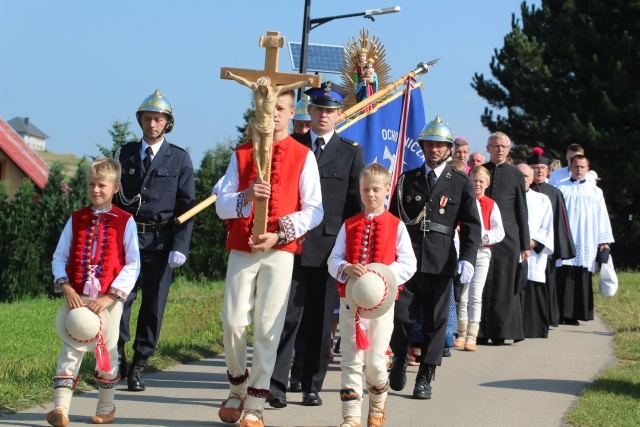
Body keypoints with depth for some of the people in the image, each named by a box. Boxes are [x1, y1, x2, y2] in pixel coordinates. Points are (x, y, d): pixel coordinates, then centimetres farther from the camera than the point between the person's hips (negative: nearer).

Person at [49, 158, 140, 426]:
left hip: (109, 299, -1)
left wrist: (110, 297, -12)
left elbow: (133, 264, -4)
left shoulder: (124, 221, -1)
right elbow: (59, 257, 7)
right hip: (77, 297, 1)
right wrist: (66, 288, -9)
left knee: (107, 351, 8)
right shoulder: (76, 220, 8)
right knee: (71, 349, -7)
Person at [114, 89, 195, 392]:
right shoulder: (125, 154, 10)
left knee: (153, 305, 2)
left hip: (160, 241, -1)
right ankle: (117, 353, 10)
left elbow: (186, 206, 1)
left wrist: (180, 247, -8)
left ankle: (138, 367, 11)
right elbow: (112, 198, 10)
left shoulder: (179, 159, 5)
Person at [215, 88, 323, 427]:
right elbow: (221, 205, 4)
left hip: (280, 251, -2)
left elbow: (313, 210, -1)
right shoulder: (241, 154, 10)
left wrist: (279, 235, -13)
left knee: (268, 329, -3)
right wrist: (246, 196, -17)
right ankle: (238, 389, 20)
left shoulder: (303, 156, 4)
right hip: (241, 249, 2)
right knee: (232, 323, -3)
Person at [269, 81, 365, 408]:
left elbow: (357, 205, 6)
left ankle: (312, 386, 14)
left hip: (329, 247, 0)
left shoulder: (351, 153, 8)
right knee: (287, 315, -7)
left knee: (321, 320, 6)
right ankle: (277, 384, -6)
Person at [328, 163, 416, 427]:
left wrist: (383, 274, -19)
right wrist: (347, 269, -17)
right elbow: (333, 260, 5)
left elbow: (408, 264, -3)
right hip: (350, 298, 2)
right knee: (351, 359, -1)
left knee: (375, 361, -1)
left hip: (381, 301, -2)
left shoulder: (396, 226, 2)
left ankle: (378, 405, 26)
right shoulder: (349, 225, 8)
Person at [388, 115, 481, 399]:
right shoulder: (407, 180, 12)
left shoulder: (461, 183, 6)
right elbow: (392, 219, 15)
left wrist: (467, 258, -11)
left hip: (441, 262, -1)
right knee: (401, 316, -4)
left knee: (436, 321, 2)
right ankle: (400, 359, 22)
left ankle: (425, 378, 10)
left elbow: (471, 225, 2)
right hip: (407, 259, 1)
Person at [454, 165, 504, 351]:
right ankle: (462, 334, 15)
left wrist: (485, 237, -17)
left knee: (475, 296, -2)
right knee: (462, 296, 4)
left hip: (482, 252, -1)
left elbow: (499, 232, 0)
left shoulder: (491, 205, 4)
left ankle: (472, 336, -1)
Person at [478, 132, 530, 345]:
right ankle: (481, 331, 3)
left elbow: (522, 212, 8)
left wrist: (525, 244, 4)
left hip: (507, 237, 0)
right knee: (482, 284, -1)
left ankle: (502, 331, 4)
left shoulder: (516, 175, 7)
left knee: (505, 284, 0)